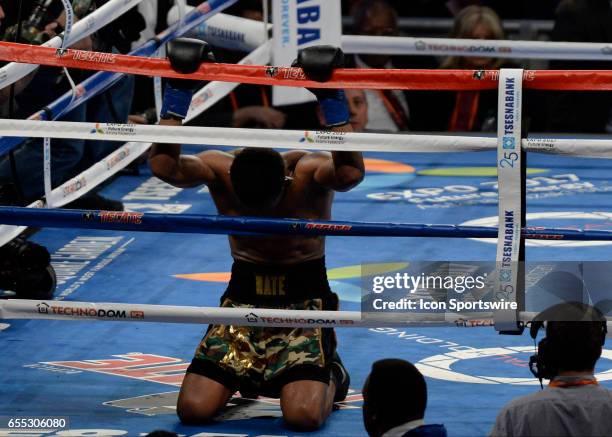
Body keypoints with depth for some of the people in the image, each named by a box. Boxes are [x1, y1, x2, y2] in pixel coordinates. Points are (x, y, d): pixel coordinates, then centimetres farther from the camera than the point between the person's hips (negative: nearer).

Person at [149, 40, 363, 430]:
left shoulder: (308, 171, -19)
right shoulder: (220, 169, -12)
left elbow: (351, 173, -42)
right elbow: (164, 165, -31)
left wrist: (332, 99, -46)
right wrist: (178, 93, -37)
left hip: (304, 297, -3)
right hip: (243, 296, 3)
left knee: (304, 416, -23)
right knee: (193, 410, -13)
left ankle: (332, 376, 17)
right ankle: (245, 375, 24)